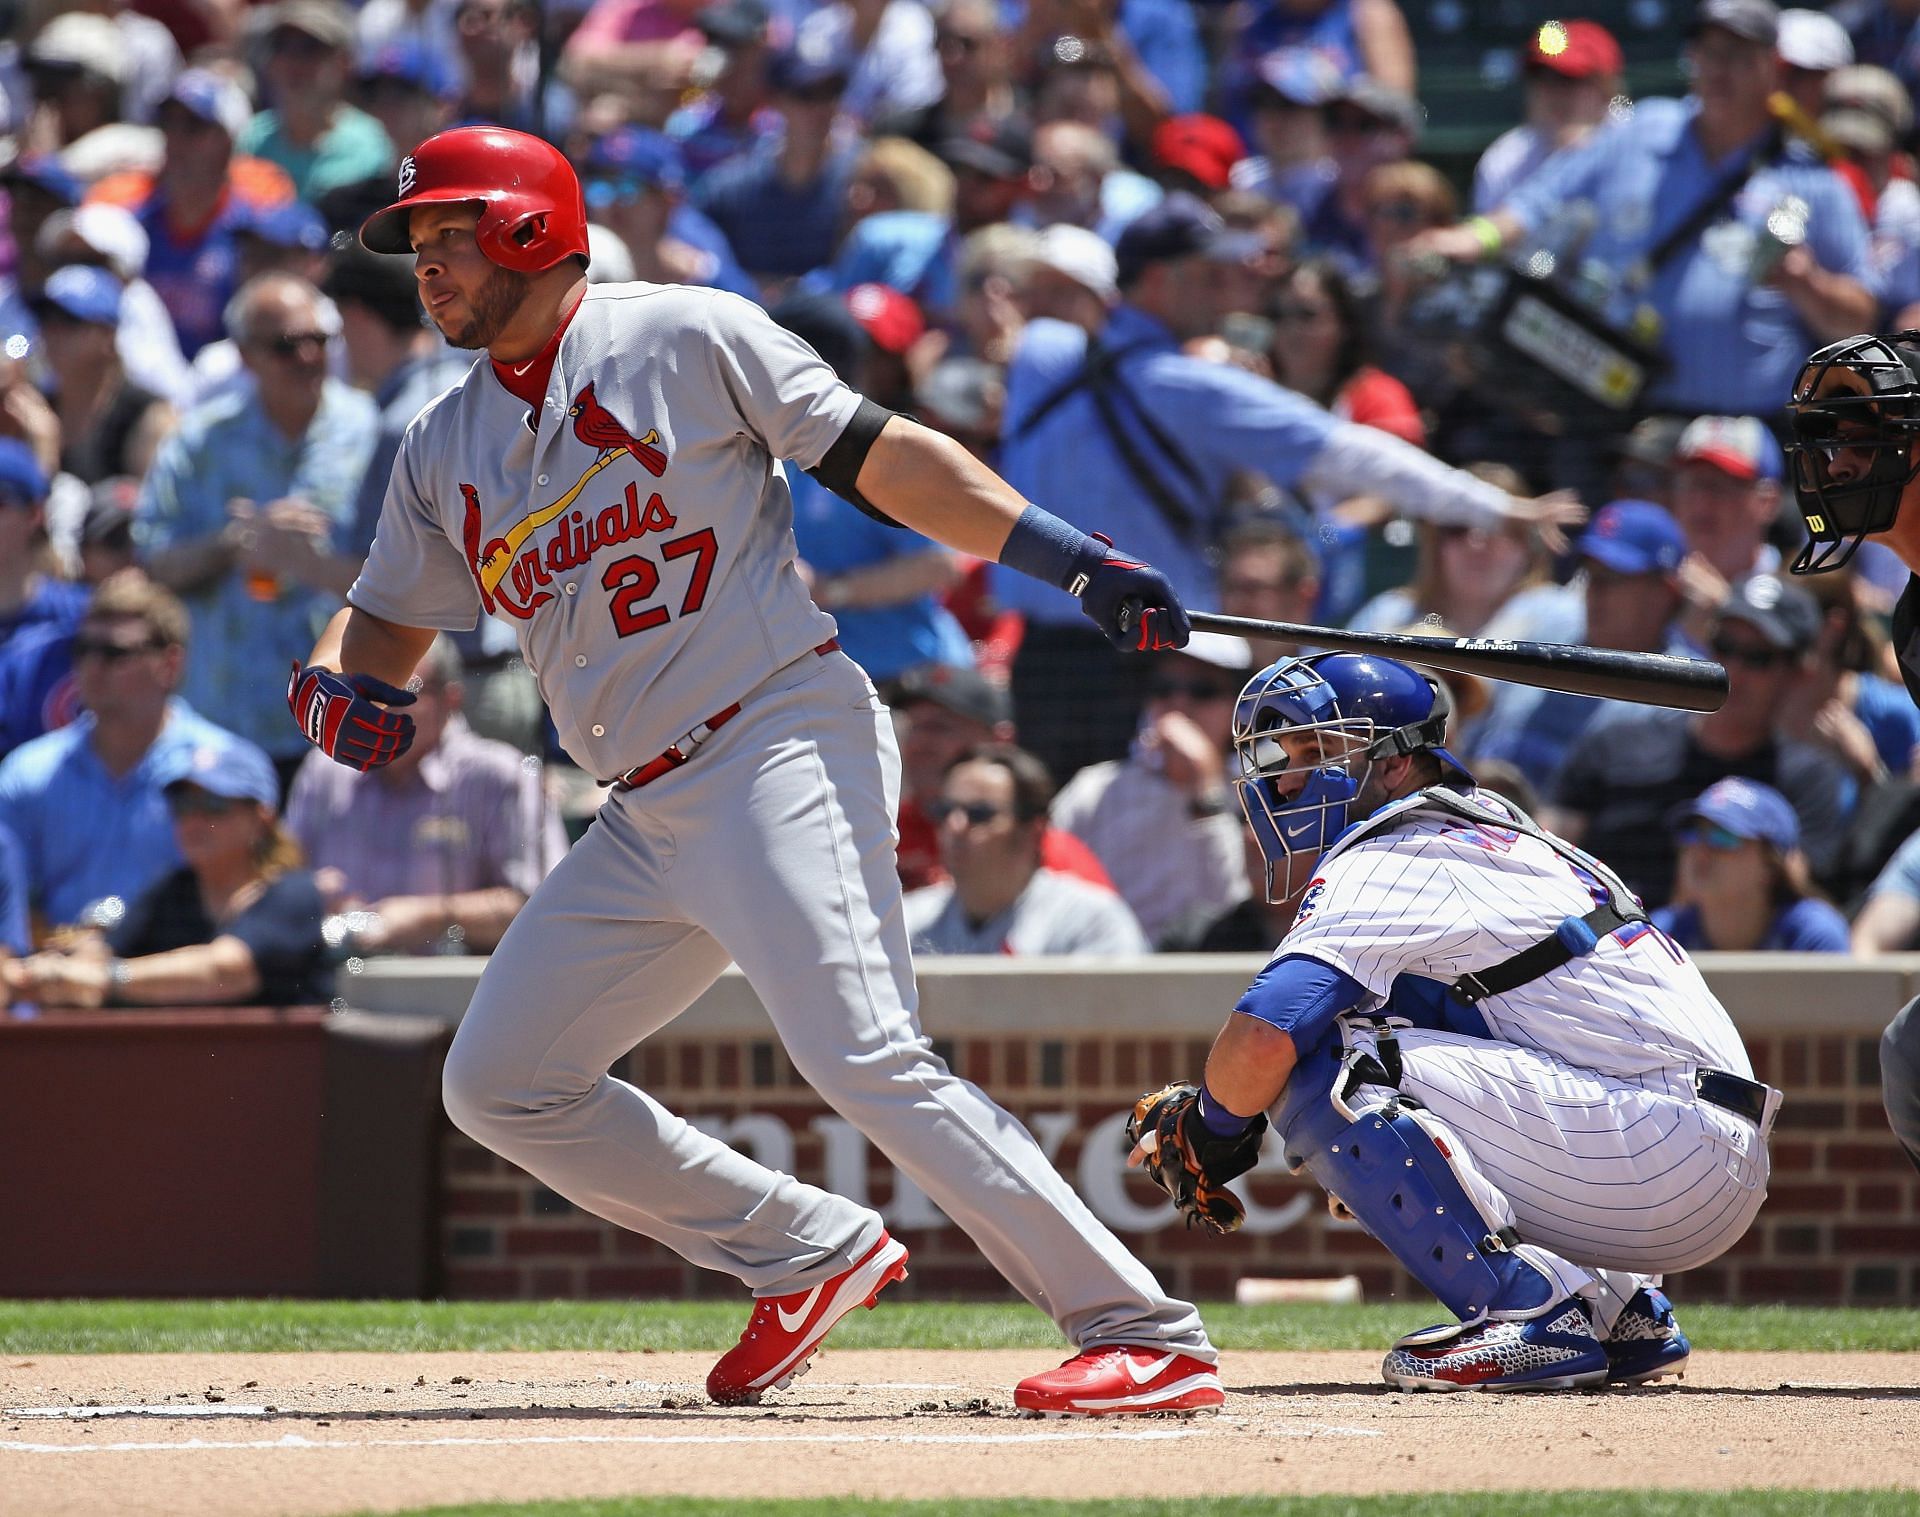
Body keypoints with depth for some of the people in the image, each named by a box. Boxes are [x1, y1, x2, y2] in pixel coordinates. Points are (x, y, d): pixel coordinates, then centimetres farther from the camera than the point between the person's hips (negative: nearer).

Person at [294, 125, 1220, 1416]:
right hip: (647, 816, 8)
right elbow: (383, 624, 26)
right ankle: (809, 1253, 16)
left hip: (785, 741, -8)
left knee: (862, 1057, -24)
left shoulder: (681, 338, -2)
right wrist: (335, 690, 0)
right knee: (500, 1085, 8)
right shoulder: (445, 451, 17)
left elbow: (881, 458, -4)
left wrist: (1078, 561, -14)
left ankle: (1145, 1335, -26)